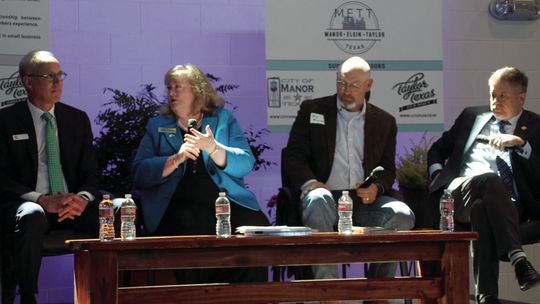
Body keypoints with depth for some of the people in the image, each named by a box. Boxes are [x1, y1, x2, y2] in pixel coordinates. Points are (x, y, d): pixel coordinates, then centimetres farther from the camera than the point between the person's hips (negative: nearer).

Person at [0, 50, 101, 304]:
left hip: (72, 204, 4)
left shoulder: (78, 119, 15)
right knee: (32, 216, -40)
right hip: (27, 205, -3)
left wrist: (82, 198, -11)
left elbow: (90, 173, 13)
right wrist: (42, 200, -20)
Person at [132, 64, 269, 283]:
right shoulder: (157, 126, 20)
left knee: (257, 225, -29)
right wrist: (176, 159, -8)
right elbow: (139, 173, 6)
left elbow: (246, 164, 4)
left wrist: (213, 148, -12)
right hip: (179, 205, -1)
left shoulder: (224, 119, 19)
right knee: (190, 229, -35)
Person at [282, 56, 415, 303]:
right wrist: (309, 183, -14)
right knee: (317, 200, -38)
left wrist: (377, 187, -7)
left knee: (402, 214, -27)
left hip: (364, 200, 2)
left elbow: (388, 169, 17)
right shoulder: (312, 110, 12)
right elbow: (293, 154, 7)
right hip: (326, 193, -2)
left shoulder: (384, 122, 18)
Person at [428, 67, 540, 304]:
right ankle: (518, 258, -52)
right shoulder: (472, 116, 28)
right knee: (490, 179, -38)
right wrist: (438, 175, 11)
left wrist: (520, 143, -10)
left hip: (508, 202, -1)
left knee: (482, 208, -41)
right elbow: (437, 150, 33)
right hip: (459, 194, 1)